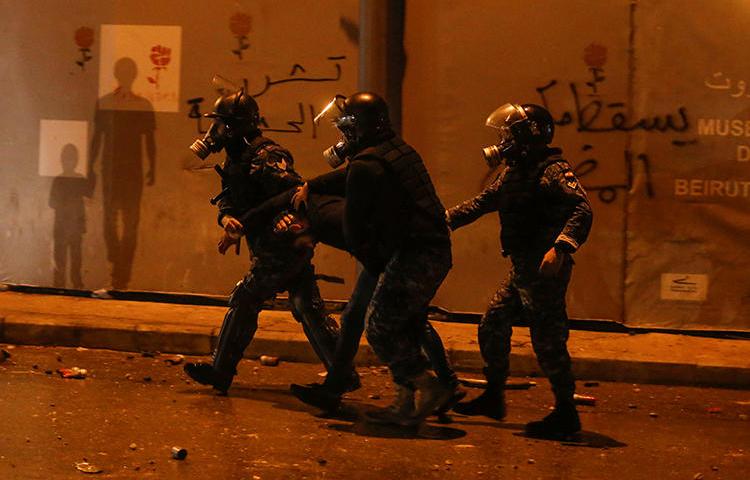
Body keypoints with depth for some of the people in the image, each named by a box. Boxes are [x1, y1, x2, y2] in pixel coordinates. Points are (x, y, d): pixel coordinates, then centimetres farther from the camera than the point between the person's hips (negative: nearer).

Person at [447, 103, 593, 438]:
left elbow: (582, 209, -25)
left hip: (545, 269, -10)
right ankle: (493, 398, 27)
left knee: (547, 339, -6)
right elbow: (481, 203, 27)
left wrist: (560, 247, -36)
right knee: (492, 325, 15)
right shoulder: (513, 172, 16)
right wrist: (444, 220, 23)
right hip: (523, 270, 10)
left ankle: (566, 413, 4)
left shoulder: (553, 170, -13)